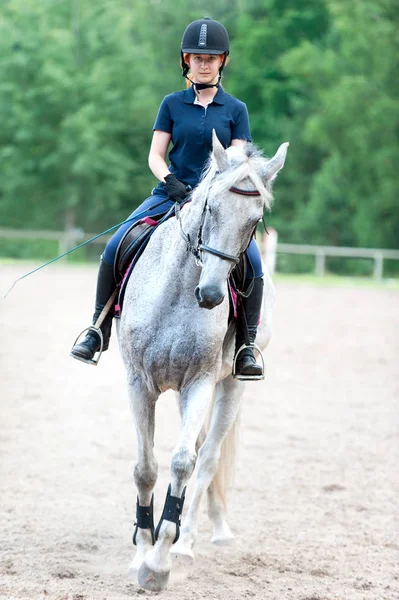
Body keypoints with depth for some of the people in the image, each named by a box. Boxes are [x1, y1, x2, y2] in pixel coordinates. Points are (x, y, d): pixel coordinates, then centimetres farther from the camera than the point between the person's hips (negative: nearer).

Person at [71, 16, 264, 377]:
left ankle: (246, 347, -15)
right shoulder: (172, 104, 9)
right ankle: (99, 330, -4)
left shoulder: (235, 110, 7)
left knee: (252, 261, -26)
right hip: (172, 193, 1)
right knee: (115, 247, -18)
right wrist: (169, 180, -14)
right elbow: (155, 156, 6)